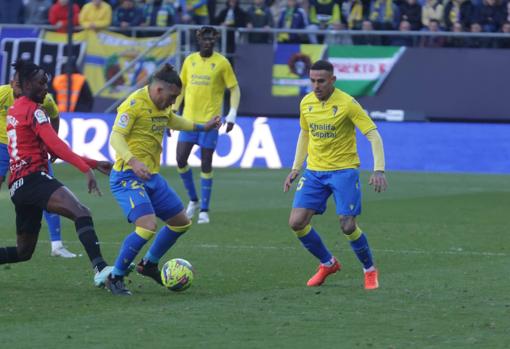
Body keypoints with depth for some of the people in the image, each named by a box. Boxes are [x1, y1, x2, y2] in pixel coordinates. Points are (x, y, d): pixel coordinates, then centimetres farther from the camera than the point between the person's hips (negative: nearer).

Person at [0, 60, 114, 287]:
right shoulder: (33, 110, -5)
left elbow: (52, 150, 26)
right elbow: (56, 146, -19)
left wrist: (94, 164, 22)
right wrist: (86, 169, -28)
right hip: (33, 179, -10)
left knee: (24, 252, 19)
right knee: (81, 213, -29)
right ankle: (101, 270, -49)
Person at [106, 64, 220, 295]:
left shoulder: (162, 106, 13)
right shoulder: (135, 104, -15)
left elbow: (172, 121, 36)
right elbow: (116, 137, -24)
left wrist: (202, 127, 40)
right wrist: (132, 161, -39)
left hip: (152, 177, 10)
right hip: (128, 177, -10)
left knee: (181, 223, 15)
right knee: (147, 226, -26)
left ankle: (149, 265, 33)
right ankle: (115, 277, -11)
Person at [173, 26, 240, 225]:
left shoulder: (221, 63, -3)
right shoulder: (190, 60, 8)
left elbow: (234, 89, -1)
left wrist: (232, 114, -12)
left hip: (210, 120, -4)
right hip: (189, 119, 4)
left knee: (206, 164, -1)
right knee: (181, 159, -4)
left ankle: (204, 210, 6)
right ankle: (193, 200, 17)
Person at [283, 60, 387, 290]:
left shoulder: (347, 104, -15)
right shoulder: (306, 103, 3)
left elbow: (373, 135, -15)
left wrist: (379, 170, -26)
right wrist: (295, 169, 14)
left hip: (343, 170, -5)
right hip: (314, 171, 5)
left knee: (348, 226, -12)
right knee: (296, 223, -6)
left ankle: (369, 270, 15)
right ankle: (328, 263, 17)